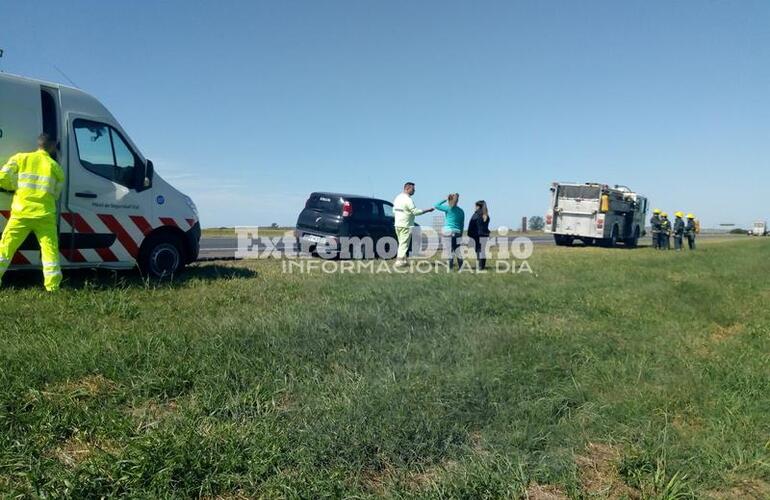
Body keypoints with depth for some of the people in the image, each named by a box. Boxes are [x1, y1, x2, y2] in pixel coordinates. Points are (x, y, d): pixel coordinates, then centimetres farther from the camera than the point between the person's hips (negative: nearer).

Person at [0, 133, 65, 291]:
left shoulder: (20, 158, 7)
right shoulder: (55, 166, 6)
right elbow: (56, 194, 8)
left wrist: (17, 186, 17)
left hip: (21, 213, 1)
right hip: (44, 216, -1)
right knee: (50, 250, 1)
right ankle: (53, 287, -6)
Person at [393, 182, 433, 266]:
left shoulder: (398, 197, 12)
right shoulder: (408, 199, -16)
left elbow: (394, 210, 18)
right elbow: (415, 211, -19)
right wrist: (427, 210, -12)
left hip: (397, 224, 9)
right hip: (405, 225, -9)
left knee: (401, 243, 16)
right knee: (404, 243, -3)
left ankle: (400, 259, 18)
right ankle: (400, 260, -4)